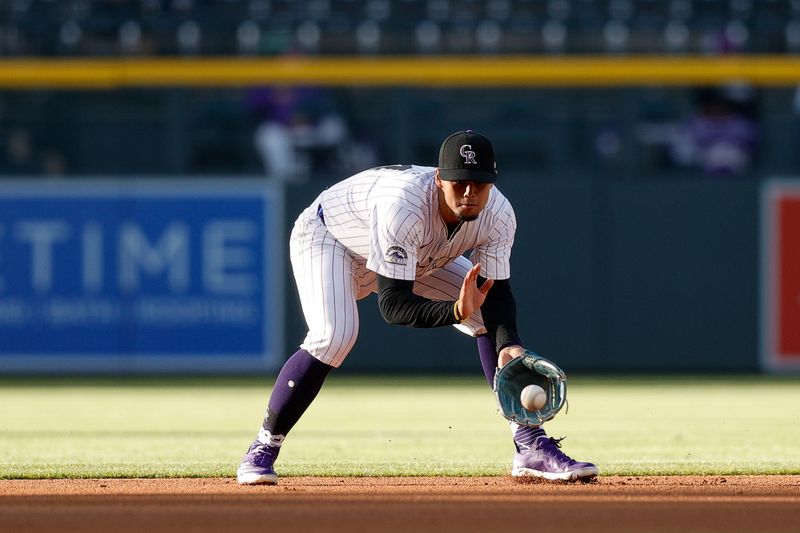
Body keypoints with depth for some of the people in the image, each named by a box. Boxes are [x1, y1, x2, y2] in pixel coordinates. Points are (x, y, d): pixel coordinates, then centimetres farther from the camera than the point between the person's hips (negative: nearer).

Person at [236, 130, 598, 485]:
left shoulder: (498, 216, -26)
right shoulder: (404, 205, -44)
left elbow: (497, 291, -21)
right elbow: (392, 304, -44)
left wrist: (509, 347, -40)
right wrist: (456, 312, -60)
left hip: (418, 258, 7)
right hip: (327, 237, -6)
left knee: (494, 316, -6)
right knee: (334, 336, -32)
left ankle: (531, 447, -2)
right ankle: (263, 450, -16)